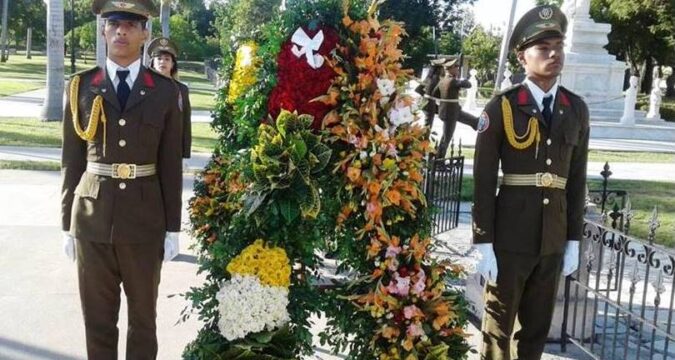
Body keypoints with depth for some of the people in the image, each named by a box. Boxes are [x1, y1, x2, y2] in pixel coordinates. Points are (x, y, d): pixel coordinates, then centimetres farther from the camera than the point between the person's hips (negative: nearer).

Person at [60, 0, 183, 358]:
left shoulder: (165, 91, 2)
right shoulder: (81, 86, 4)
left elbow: (171, 164, 2)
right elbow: (71, 160, 5)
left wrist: (172, 227, 1)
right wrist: (68, 223, 4)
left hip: (145, 220, 0)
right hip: (92, 219, 1)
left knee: (143, 316, 12)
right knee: (97, 318, 11)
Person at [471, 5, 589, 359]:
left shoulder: (576, 109, 6)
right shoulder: (501, 107, -8)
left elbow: (576, 179, 9)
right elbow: (484, 180, -9)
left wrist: (573, 240, 8)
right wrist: (483, 243, -11)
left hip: (554, 239, 4)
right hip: (510, 237, -4)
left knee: (538, 327, 15)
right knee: (498, 327, 7)